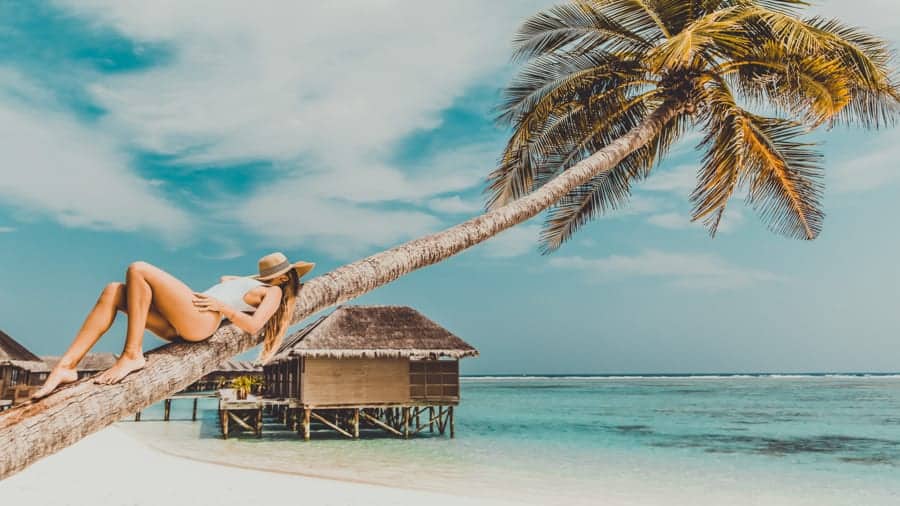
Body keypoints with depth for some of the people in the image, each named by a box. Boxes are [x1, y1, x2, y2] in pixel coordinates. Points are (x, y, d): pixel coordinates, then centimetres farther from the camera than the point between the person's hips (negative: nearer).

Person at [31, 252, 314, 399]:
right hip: (178, 328, 9)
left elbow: (254, 325, -6)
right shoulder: (251, 283, 36)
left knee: (138, 271, -20)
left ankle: (132, 355, -21)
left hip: (201, 320, -9)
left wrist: (221, 306, -10)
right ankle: (67, 366, -17)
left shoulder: (274, 292, 12)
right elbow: (225, 279, 57)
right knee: (113, 292, -8)